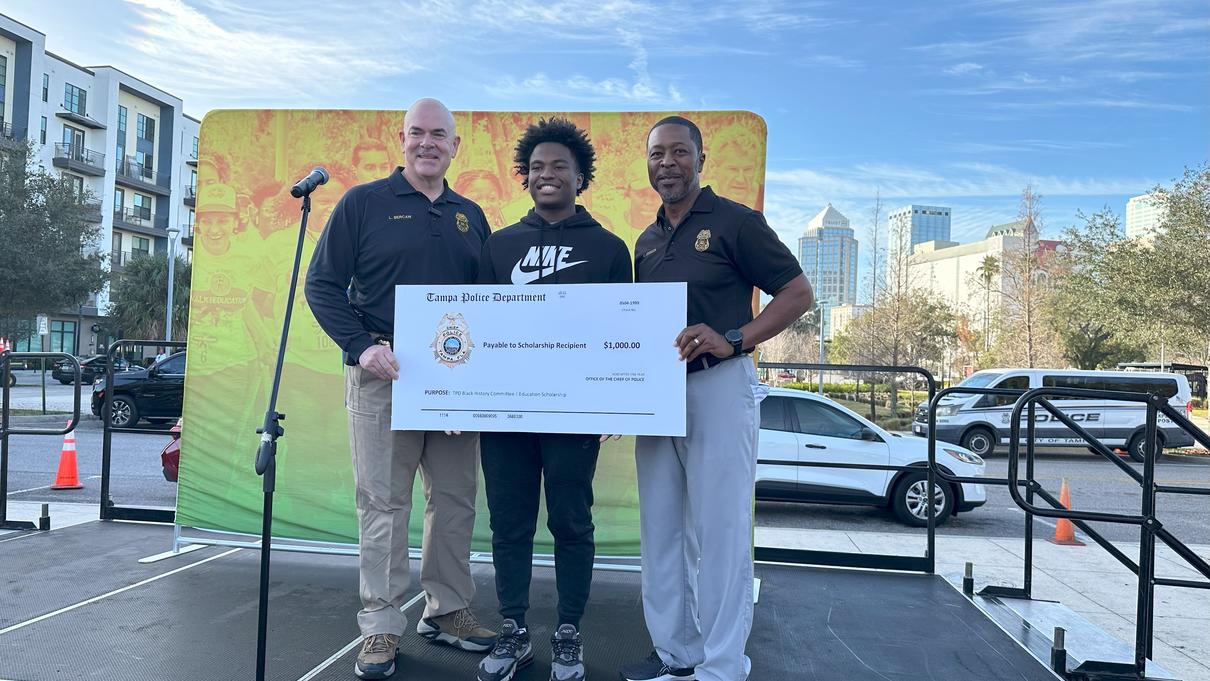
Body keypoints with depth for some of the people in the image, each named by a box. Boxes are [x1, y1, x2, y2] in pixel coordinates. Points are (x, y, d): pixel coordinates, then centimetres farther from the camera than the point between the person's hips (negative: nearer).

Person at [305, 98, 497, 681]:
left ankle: (447, 610, 24)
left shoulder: (470, 216, 15)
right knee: (383, 503, 0)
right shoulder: (364, 202, 2)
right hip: (383, 373, -4)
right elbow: (322, 284, -1)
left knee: (455, 501, 9)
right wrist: (361, 346, -15)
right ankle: (381, 627, 11)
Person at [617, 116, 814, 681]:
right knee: (661, 530, 11)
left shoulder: (735, 222, -3)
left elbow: (797, 293, -7)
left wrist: (731, 339, -20)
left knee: (718, 531, -3)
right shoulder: (647, 242, 17)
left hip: (718, 386, -7)